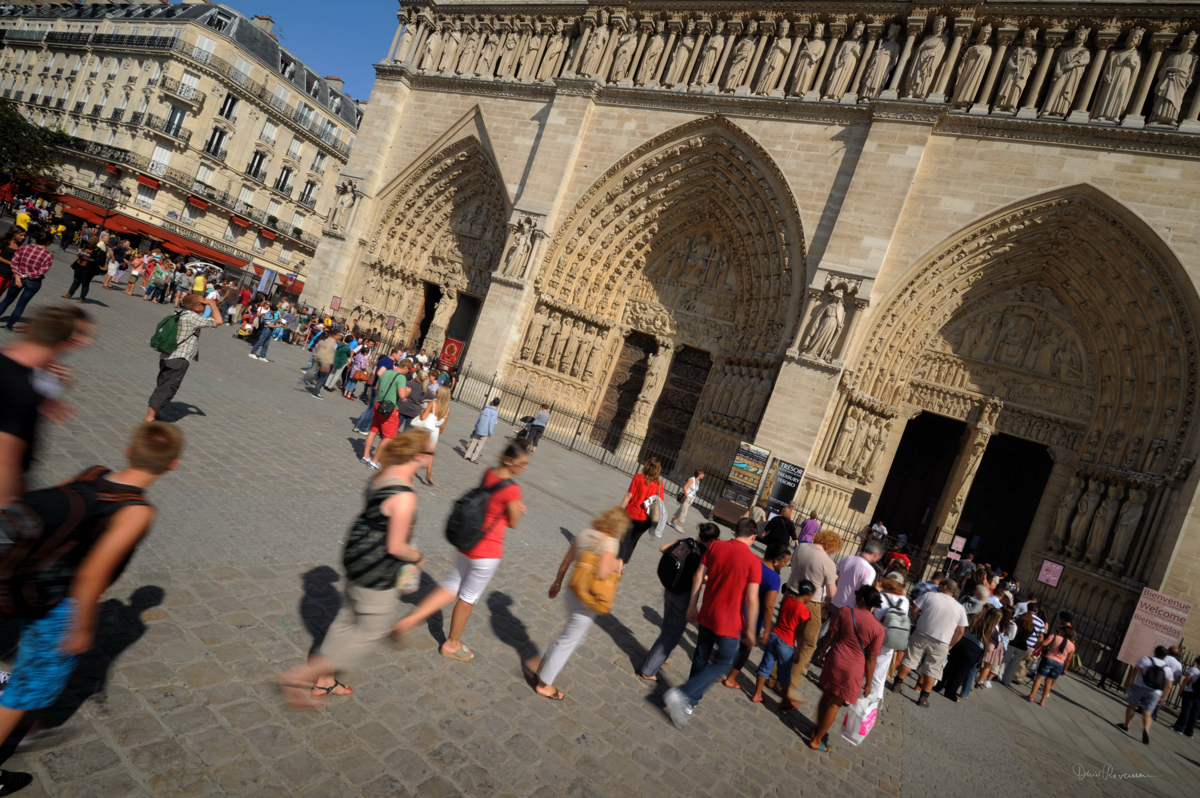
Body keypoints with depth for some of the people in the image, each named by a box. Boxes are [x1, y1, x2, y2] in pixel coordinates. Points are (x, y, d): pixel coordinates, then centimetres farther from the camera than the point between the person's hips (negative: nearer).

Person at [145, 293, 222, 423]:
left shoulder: (183, 314, 12)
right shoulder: (192, 317, -16)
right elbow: (218, 321, -16)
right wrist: (212, 304, -6)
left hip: (168, 358, 10)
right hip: (178, 361, -10)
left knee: (163, 388, 20)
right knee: (165, 391, -3)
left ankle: (154, 414, 31)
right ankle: (149, 419, 2)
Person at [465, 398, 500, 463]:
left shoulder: (485, 409, 5)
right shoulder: (495, 412, -11)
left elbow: (478, 419, 10)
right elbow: (492, 423, -15)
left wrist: (476, 427, 22)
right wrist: (490, 433, -9)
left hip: (478, 430, 4)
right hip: (485, 432, -4)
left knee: (473, 442, 14)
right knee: (480, 445, 6)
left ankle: (466, 455, 19)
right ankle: (473, 458, 9)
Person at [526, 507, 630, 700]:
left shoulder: (584, 534, 2)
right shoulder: (609, 542, -20)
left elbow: (566, 561, 9)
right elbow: (602, 573, -30)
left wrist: (557, 582, 21)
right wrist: (616, 566, -10)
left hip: (573, 592, 7)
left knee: (574, 636, 26)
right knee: (569, 640, 9)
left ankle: (537, 663, 31)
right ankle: (544, 684, 24)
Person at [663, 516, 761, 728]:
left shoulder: (715, 546, -4)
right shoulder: (753, 561, -16)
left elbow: (699, 576, 1)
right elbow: (752, 600, -15)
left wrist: (693, 604, 12)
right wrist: (750, 630, -6)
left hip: (706, 615, 5)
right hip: (729, 621, -4)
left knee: (701, 658, 20)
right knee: (722, 664, 10)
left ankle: (690, 702, 30)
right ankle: (682, 694, -3)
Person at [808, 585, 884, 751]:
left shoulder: (844, 611, -8)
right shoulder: (878, 628, -10)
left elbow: (831, 635, -2)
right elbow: (871, 659, -6)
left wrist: (823, 650, 17)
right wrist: (868, 683, 4)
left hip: (835, 660, 2)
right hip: (853, 669, -2)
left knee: (826, 696, 21)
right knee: (834, 704, 9)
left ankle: (818, 730, 37)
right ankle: (817, 741, 18)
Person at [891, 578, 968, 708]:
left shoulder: (929, 595, -2)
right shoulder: (960, 608, 4)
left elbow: (914, 609, -3)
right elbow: (960, 631, 3)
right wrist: (950, 645, 13)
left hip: (920, 635, -1)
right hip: (941, 643, 1)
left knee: (909, 660, 11)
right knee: (932, 669, 9)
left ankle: (897, 684, 15)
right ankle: (924, 697, 10)